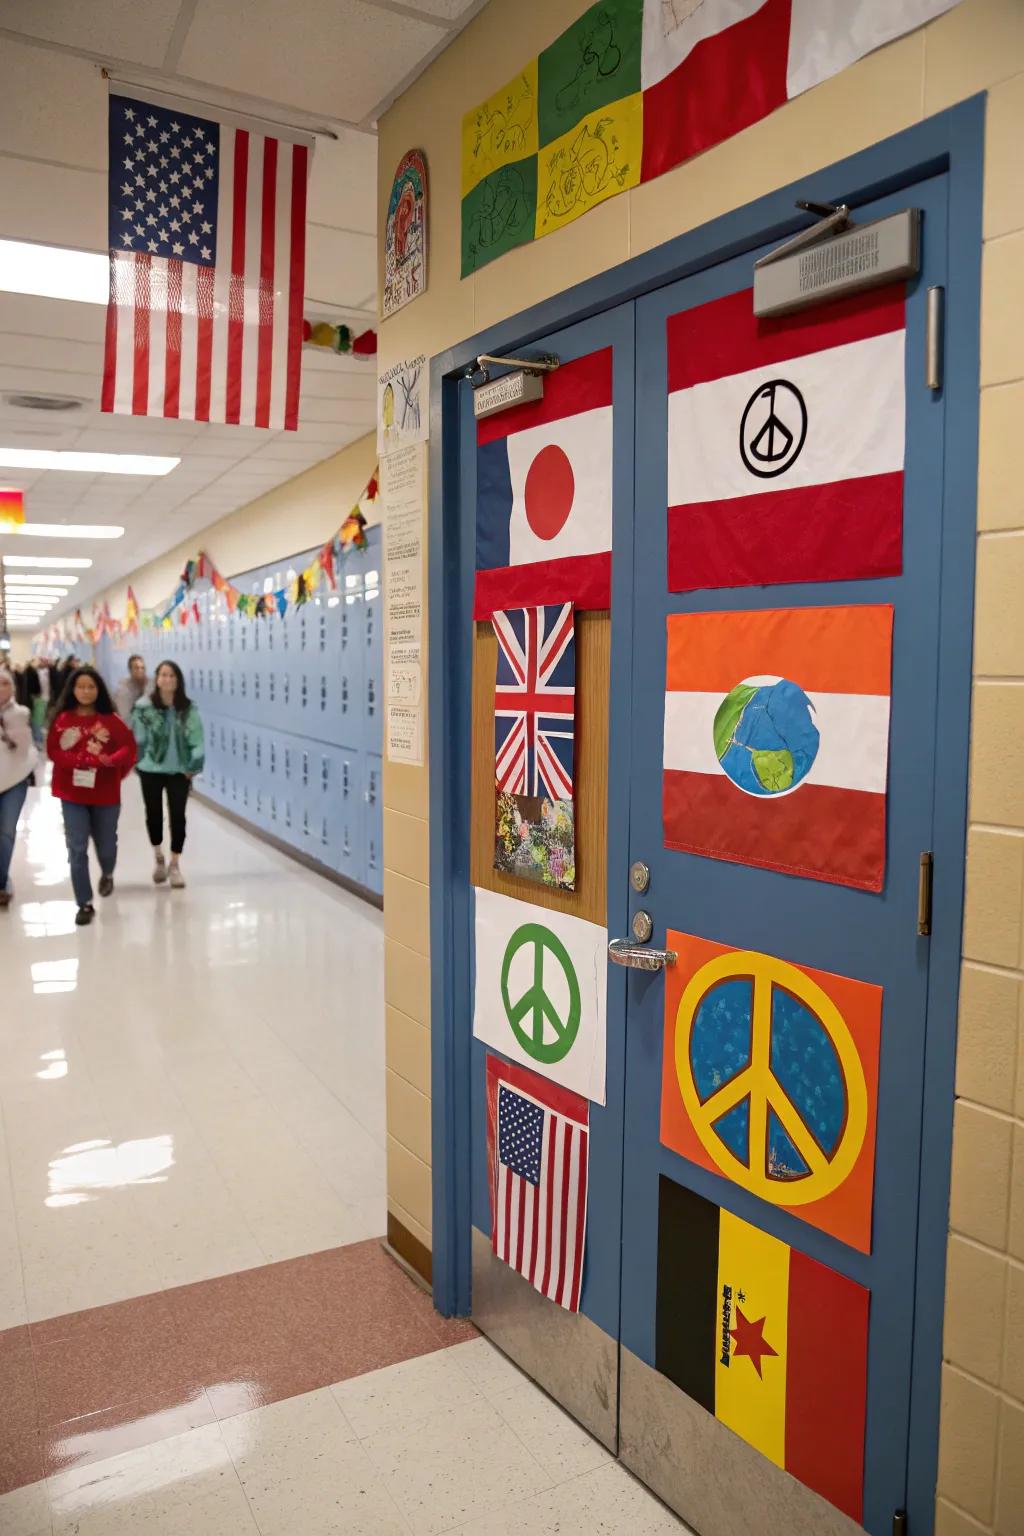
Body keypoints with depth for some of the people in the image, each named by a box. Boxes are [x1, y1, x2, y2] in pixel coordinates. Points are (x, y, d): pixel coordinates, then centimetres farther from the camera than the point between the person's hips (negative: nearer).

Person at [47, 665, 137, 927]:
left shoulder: (111, 719, -5)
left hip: (106, 794, 0)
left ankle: (107, 874, 50)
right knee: (77, 849, -4)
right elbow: (53, 751, -5)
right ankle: (85, 904, 5)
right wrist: (79, 761, -20)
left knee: (105, 845, 16)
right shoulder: (62, 719, -4)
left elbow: (128, 747, -5)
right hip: (72, 794, 0)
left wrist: (112, 761, -24)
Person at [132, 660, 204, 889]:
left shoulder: (188, 708, -5)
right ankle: (158, 858, 39)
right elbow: (138, 738, -5)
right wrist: (138, 762, -5)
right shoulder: (144, 707, -9)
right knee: (154, 815, 14)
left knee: (177, 817, 2)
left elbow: (196, 740, -3)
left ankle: (175, 865, 15)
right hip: (150, 770, 0)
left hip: (179, 771, 0)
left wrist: (194, 766, -6)